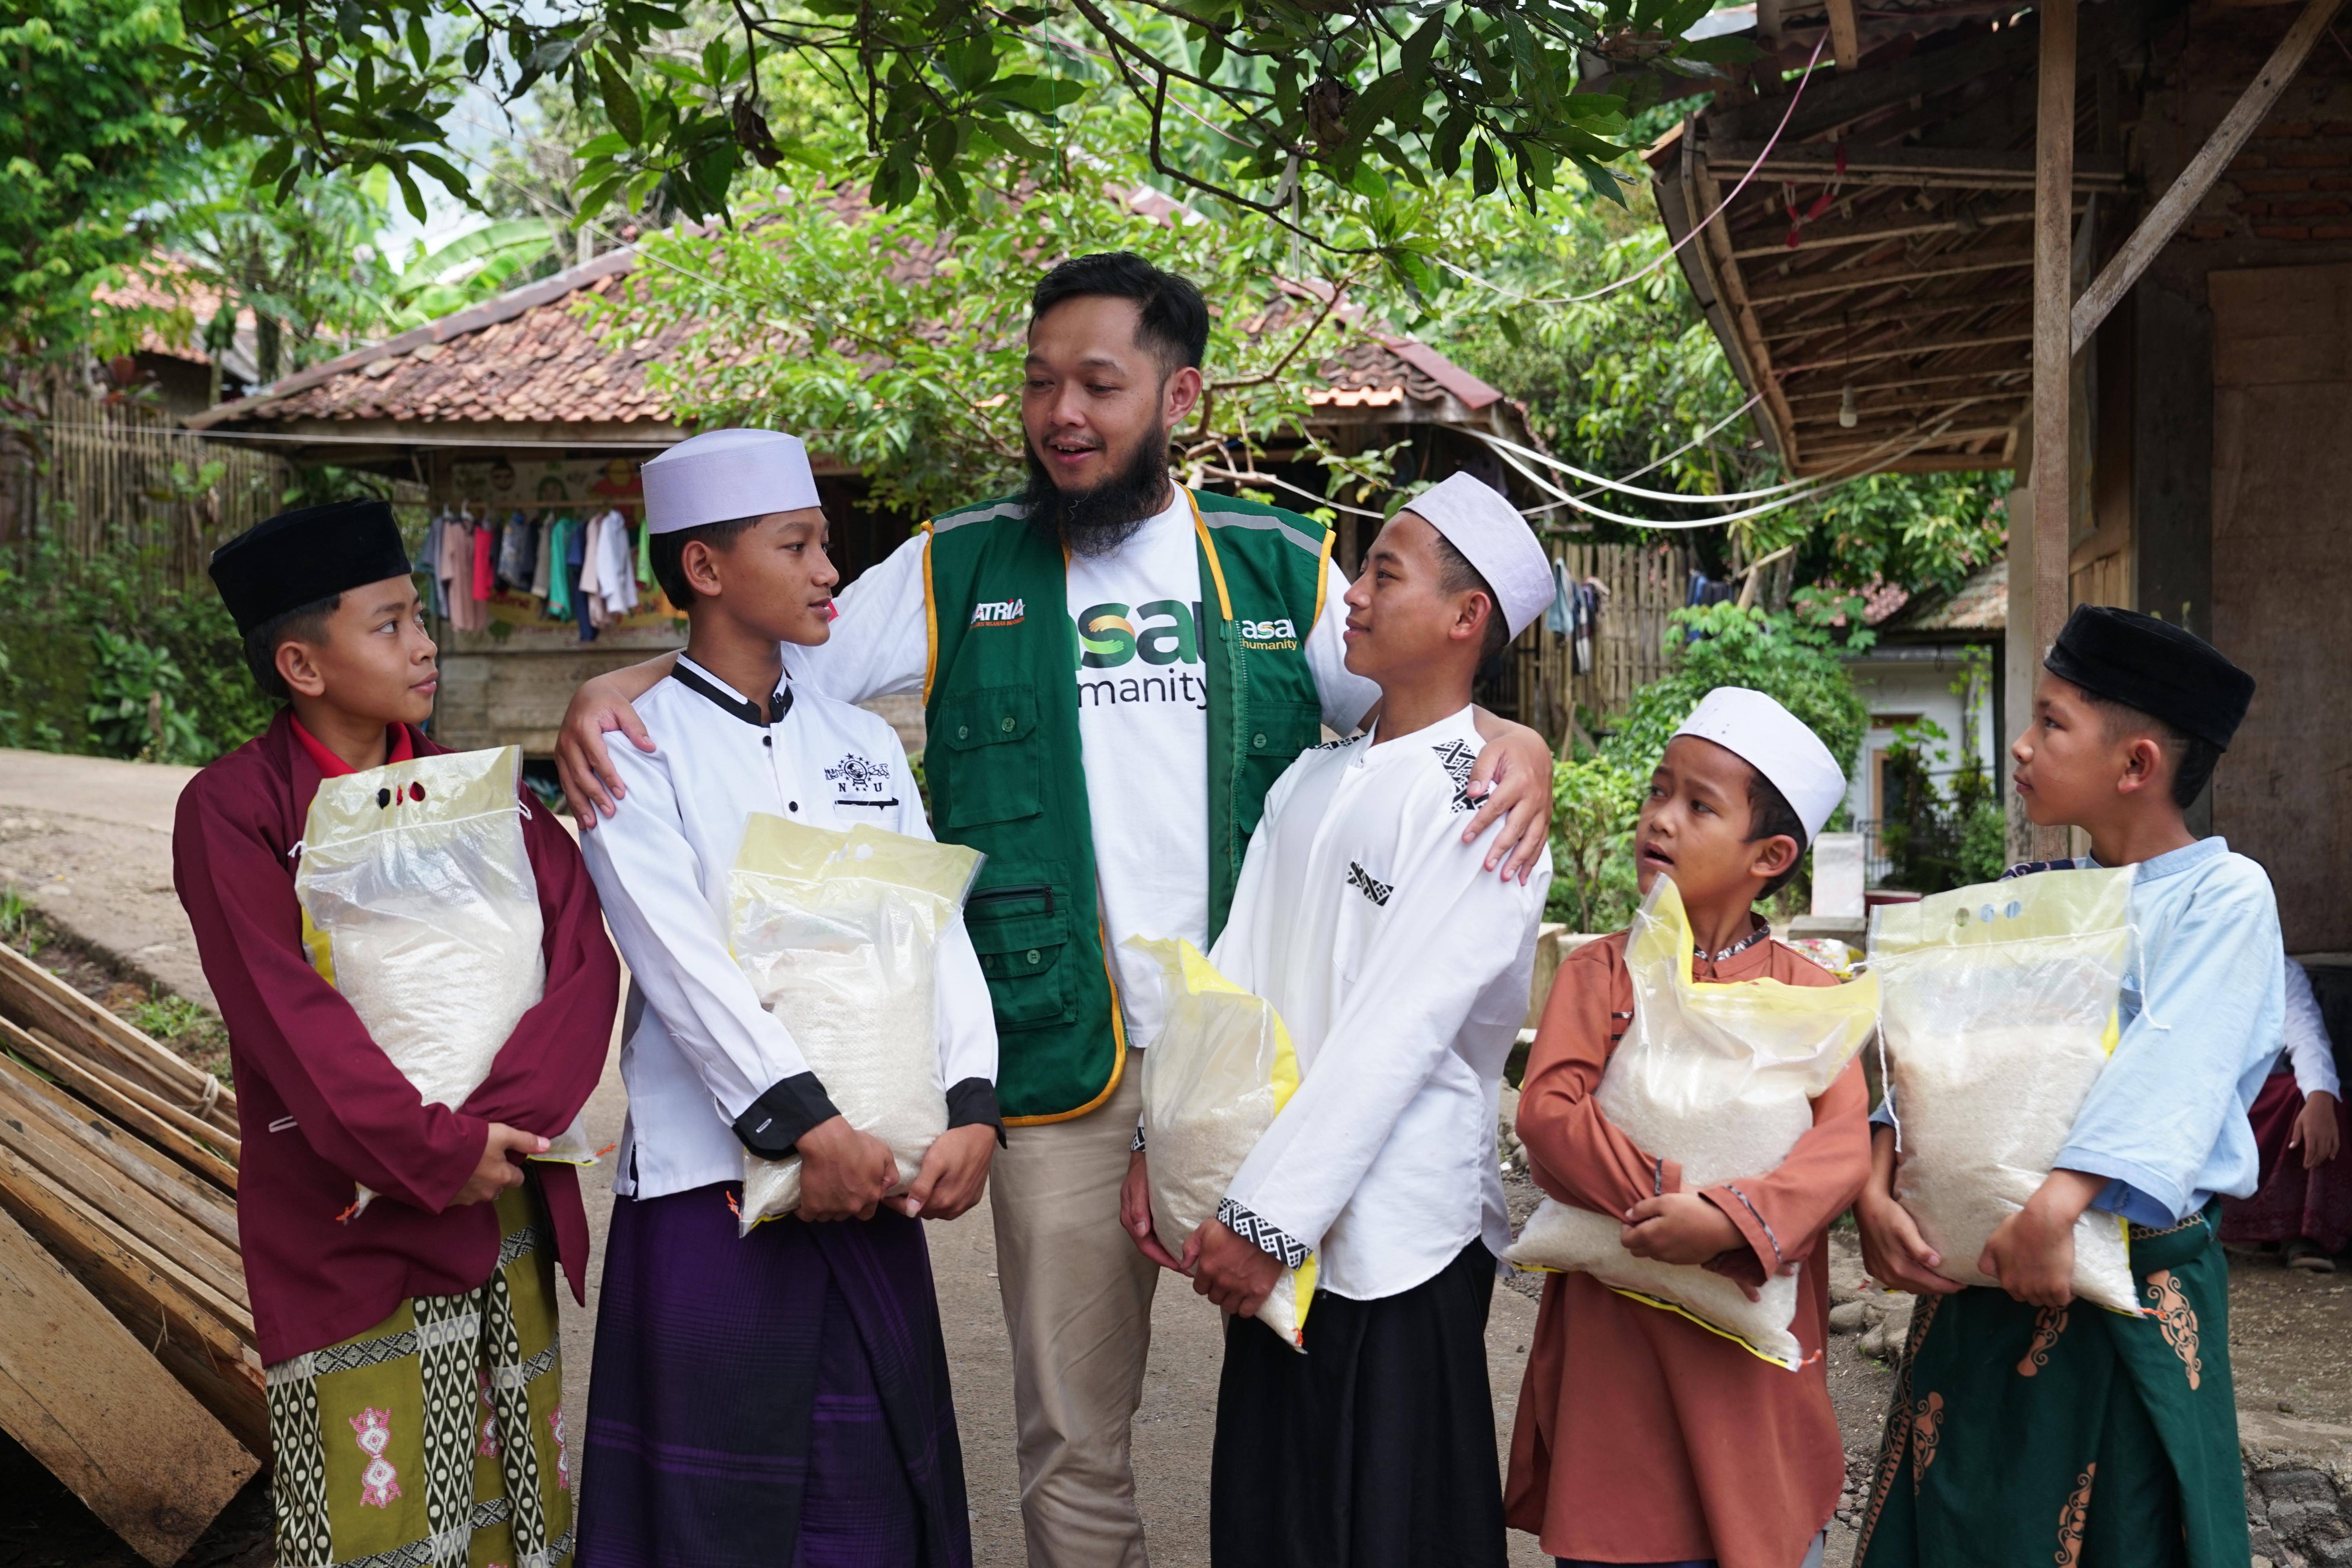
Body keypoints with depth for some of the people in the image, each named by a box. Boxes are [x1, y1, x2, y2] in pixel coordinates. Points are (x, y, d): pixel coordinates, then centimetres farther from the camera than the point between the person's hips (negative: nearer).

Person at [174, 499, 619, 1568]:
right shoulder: (233, 809, -5)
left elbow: (583, 956, -3)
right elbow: (285, 1013, -14)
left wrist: (494, 1125, -17)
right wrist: (437, 1152, -19)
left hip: (502, 1203, 5)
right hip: (349, 1222, -4)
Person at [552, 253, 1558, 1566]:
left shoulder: (1279, 569, 8)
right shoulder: (963, 571, 7)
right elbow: (767, 655, 9)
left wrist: (1511, 740, -9)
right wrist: (621, 687, -8)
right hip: (1066, 1067, 0)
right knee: (1074, 1439, 8)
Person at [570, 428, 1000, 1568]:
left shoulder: (864, 744, 12)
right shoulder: (637, 745, -3)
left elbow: (937, 932, 4)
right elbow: (681, 956, -15)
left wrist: (970, 1108, -10)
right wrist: (807, 1122, -24)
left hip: (876, 1175, 4)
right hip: (713, 1172, -4)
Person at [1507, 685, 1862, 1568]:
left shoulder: (1805, 990, 2)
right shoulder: (1599, 971, 3)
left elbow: (1843, 1145, -10)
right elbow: (1546, 1112, -9)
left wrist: (1729, 1220, -26)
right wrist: (1668, 1198, -21)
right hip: (1613, 1326, 0)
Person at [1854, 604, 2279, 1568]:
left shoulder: (2223, 896, -8)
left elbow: (2170, 1067, -21)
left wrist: (2054, 1209, -32)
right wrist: (1875, 1189, -9)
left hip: (2134, 1279, -5)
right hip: (1981, 1275, 5)